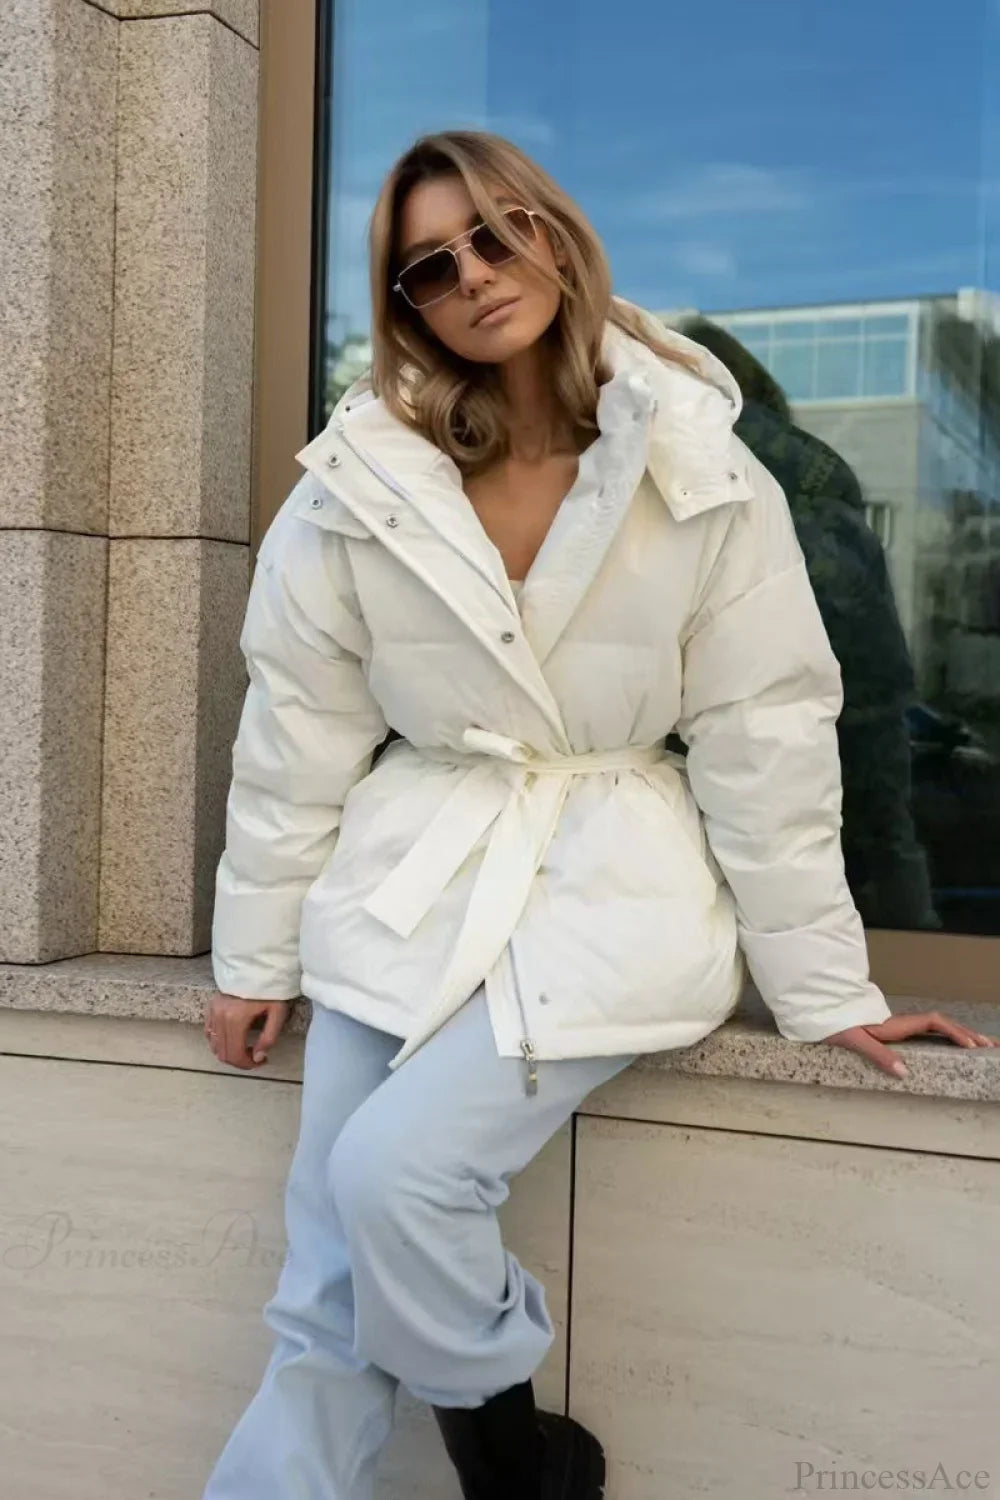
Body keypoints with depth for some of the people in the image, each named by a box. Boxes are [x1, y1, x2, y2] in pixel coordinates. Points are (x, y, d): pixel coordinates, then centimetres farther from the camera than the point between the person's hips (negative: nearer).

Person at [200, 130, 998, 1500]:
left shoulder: (704, 482, -7)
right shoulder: (359, 483, -3)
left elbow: (765, 742, -4)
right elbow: (296, 737, 3)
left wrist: (824, 992, -1)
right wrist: (254, 956, 7)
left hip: (607, 886, -2)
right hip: (408, 885, 3)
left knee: (396, 1171, -22)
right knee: (329, 1307, 1)